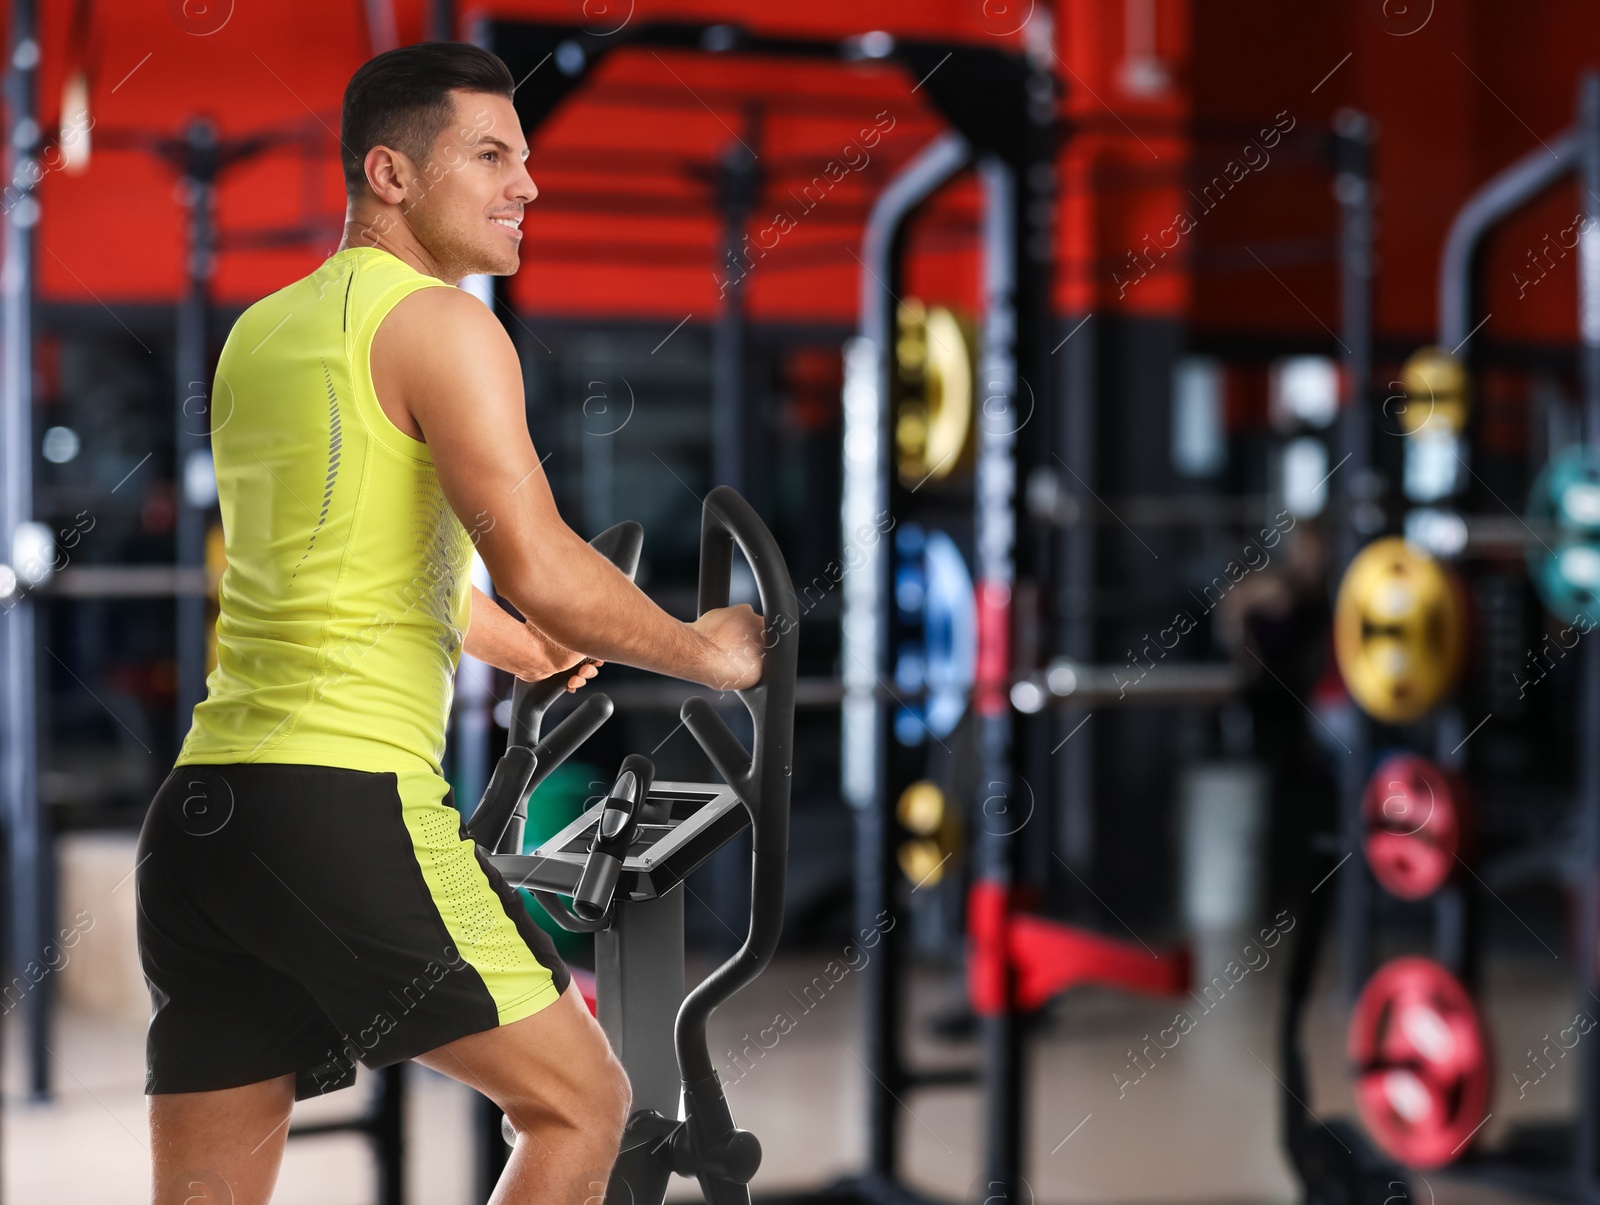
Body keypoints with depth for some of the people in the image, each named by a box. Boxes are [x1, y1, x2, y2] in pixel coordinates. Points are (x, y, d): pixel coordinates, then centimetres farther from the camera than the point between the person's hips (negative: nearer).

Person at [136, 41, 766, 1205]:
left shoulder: (259, 330, 20)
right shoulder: (441, 324, -6)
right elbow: (541, 570, -15)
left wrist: (532, 652, 45)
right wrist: (706, 652, 1)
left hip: (199, 804, 8)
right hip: (348, 803, -8)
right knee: (581, 1103, 8)